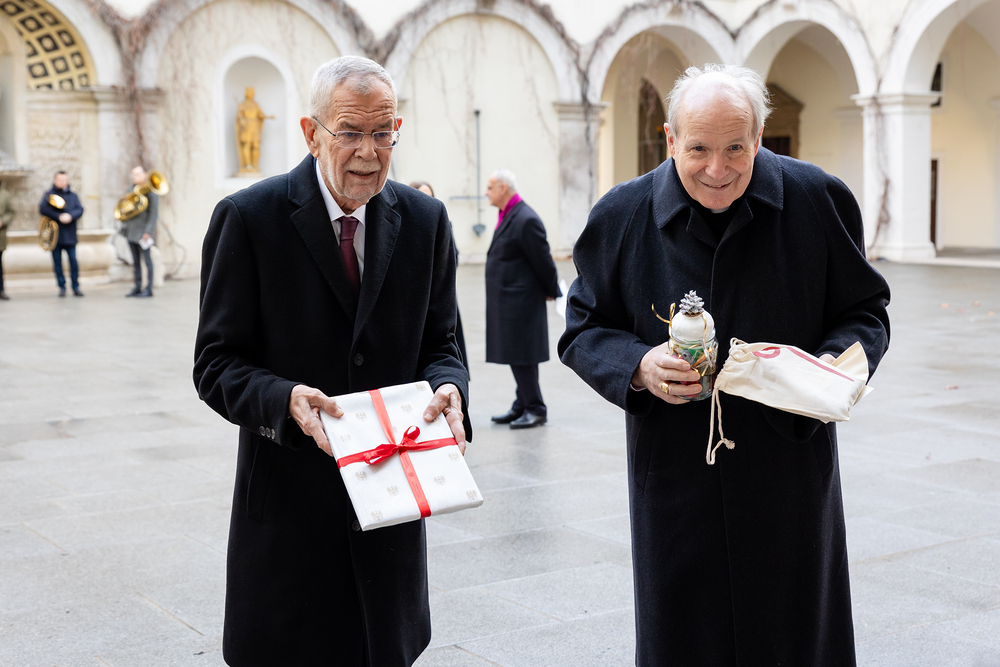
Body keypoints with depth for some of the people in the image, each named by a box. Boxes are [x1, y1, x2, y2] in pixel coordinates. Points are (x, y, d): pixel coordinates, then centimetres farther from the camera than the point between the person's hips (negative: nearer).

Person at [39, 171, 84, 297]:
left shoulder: (73, 195, 14)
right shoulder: (48, 194, 7)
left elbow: (80, 209, 2)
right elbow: (42, 208, -9)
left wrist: (70, 216, -18)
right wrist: (59, 217, -17)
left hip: (70, 235, 1)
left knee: (73, 261, -4)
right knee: (57, 262, 1)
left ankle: (76, 287, 1)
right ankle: (62, 287, 8)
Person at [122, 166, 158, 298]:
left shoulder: (150, 192, -7)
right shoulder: (131, 191, 15)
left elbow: (153, 213, -12)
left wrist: (148, 231, -18)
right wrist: (124, 227, 13)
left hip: (143, 232, -7)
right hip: (131, 231, 7)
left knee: (147, 259, -5)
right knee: (135, 261, 10)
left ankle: (149, 288, -3)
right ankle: (137, 288, 14)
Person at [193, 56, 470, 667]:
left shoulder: (425, 220, 3)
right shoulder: (249, 218, -8)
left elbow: (439, 343, 8)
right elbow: (217, 364, -8)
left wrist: (448, 387, -15)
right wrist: (286, 399, -27)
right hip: (289, 502, -3)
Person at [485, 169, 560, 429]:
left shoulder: (526, 220, -19)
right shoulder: (507, 216, 12)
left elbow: (543, 259, -15)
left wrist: (552, 291, -4)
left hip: (520, 300, -10)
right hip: (507, 300, 10)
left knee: (522, 356, -4)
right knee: (514, 354, 15)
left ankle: (535, 410, 5)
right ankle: (522, 405, 25)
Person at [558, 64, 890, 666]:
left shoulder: (819, 201, -5)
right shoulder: (621, 216, -3)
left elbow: (865, 312, 5)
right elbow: (582, 330, 5)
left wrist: (834, 364, -17)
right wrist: (638, 366, -16)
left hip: (790, 474, 0)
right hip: (675, 476, 0)